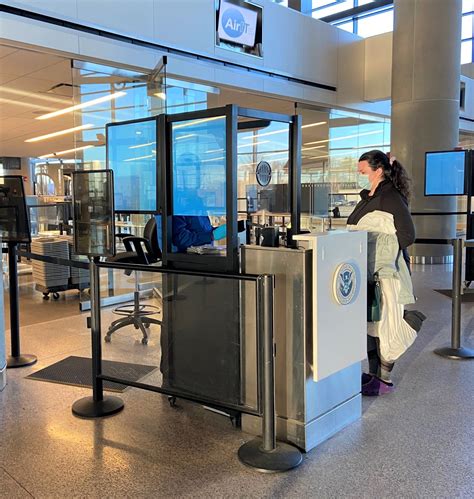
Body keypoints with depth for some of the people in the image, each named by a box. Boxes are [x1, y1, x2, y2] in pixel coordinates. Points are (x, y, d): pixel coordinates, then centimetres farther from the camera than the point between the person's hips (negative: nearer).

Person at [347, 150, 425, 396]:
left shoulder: (391, 198, -12)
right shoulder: (367, 198, 15)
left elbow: (407, 235, -16)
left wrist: (383, 249, -15)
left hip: (384, 274, -9)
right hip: (367, 273, 9)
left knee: (384, 324, -1)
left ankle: (385, 380, 11)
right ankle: (373, 373, 27)